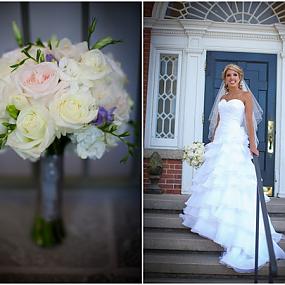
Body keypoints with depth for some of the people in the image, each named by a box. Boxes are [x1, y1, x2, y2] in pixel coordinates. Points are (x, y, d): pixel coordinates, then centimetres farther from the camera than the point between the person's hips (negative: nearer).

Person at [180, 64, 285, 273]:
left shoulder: (245, 95, 3)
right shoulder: (222, 97, 19)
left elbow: (250, 120, -5)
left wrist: (252, 144, -14)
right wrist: (212, 142, 17)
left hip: (236, 142, -6)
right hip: (220, 141, 6)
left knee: (231, 183, -12)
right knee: (215, 180, 7)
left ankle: (237, 235, -7)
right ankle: (216, 222, 20)